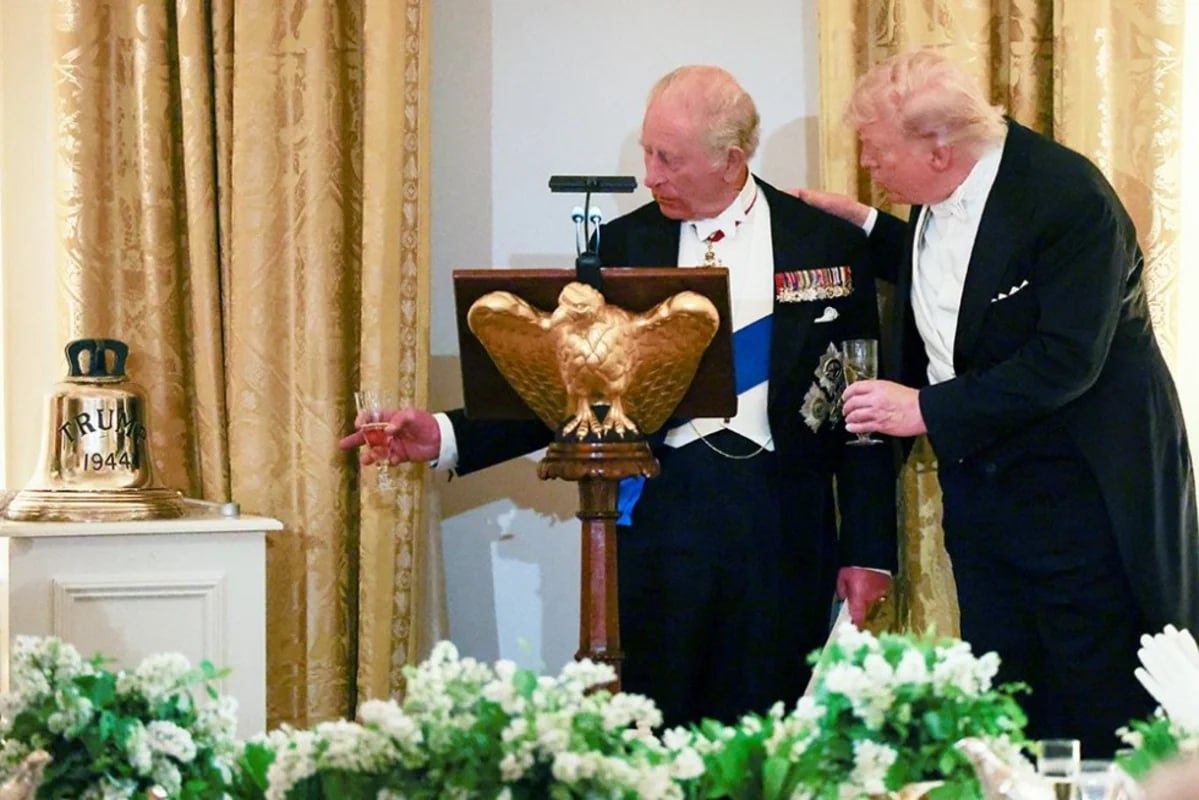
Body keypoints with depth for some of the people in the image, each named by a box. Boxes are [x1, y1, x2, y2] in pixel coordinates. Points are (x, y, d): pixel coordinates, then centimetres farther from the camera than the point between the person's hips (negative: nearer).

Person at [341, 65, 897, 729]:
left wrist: (869, 550, -1)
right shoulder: (623, 244, 8)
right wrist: (449, 437, -6)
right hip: (658, 522, 1)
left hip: (783, 525, -1)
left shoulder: (832, 244, 3)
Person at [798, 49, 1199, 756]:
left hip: (1081, 486, -8)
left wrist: (929, 411, -22)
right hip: (980, 480, 8)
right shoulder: (940, 197, 4)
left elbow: (1067, 359, -26)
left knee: (1105, 715, -2)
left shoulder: (1069, 197, -21)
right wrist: (866, 227, 13)